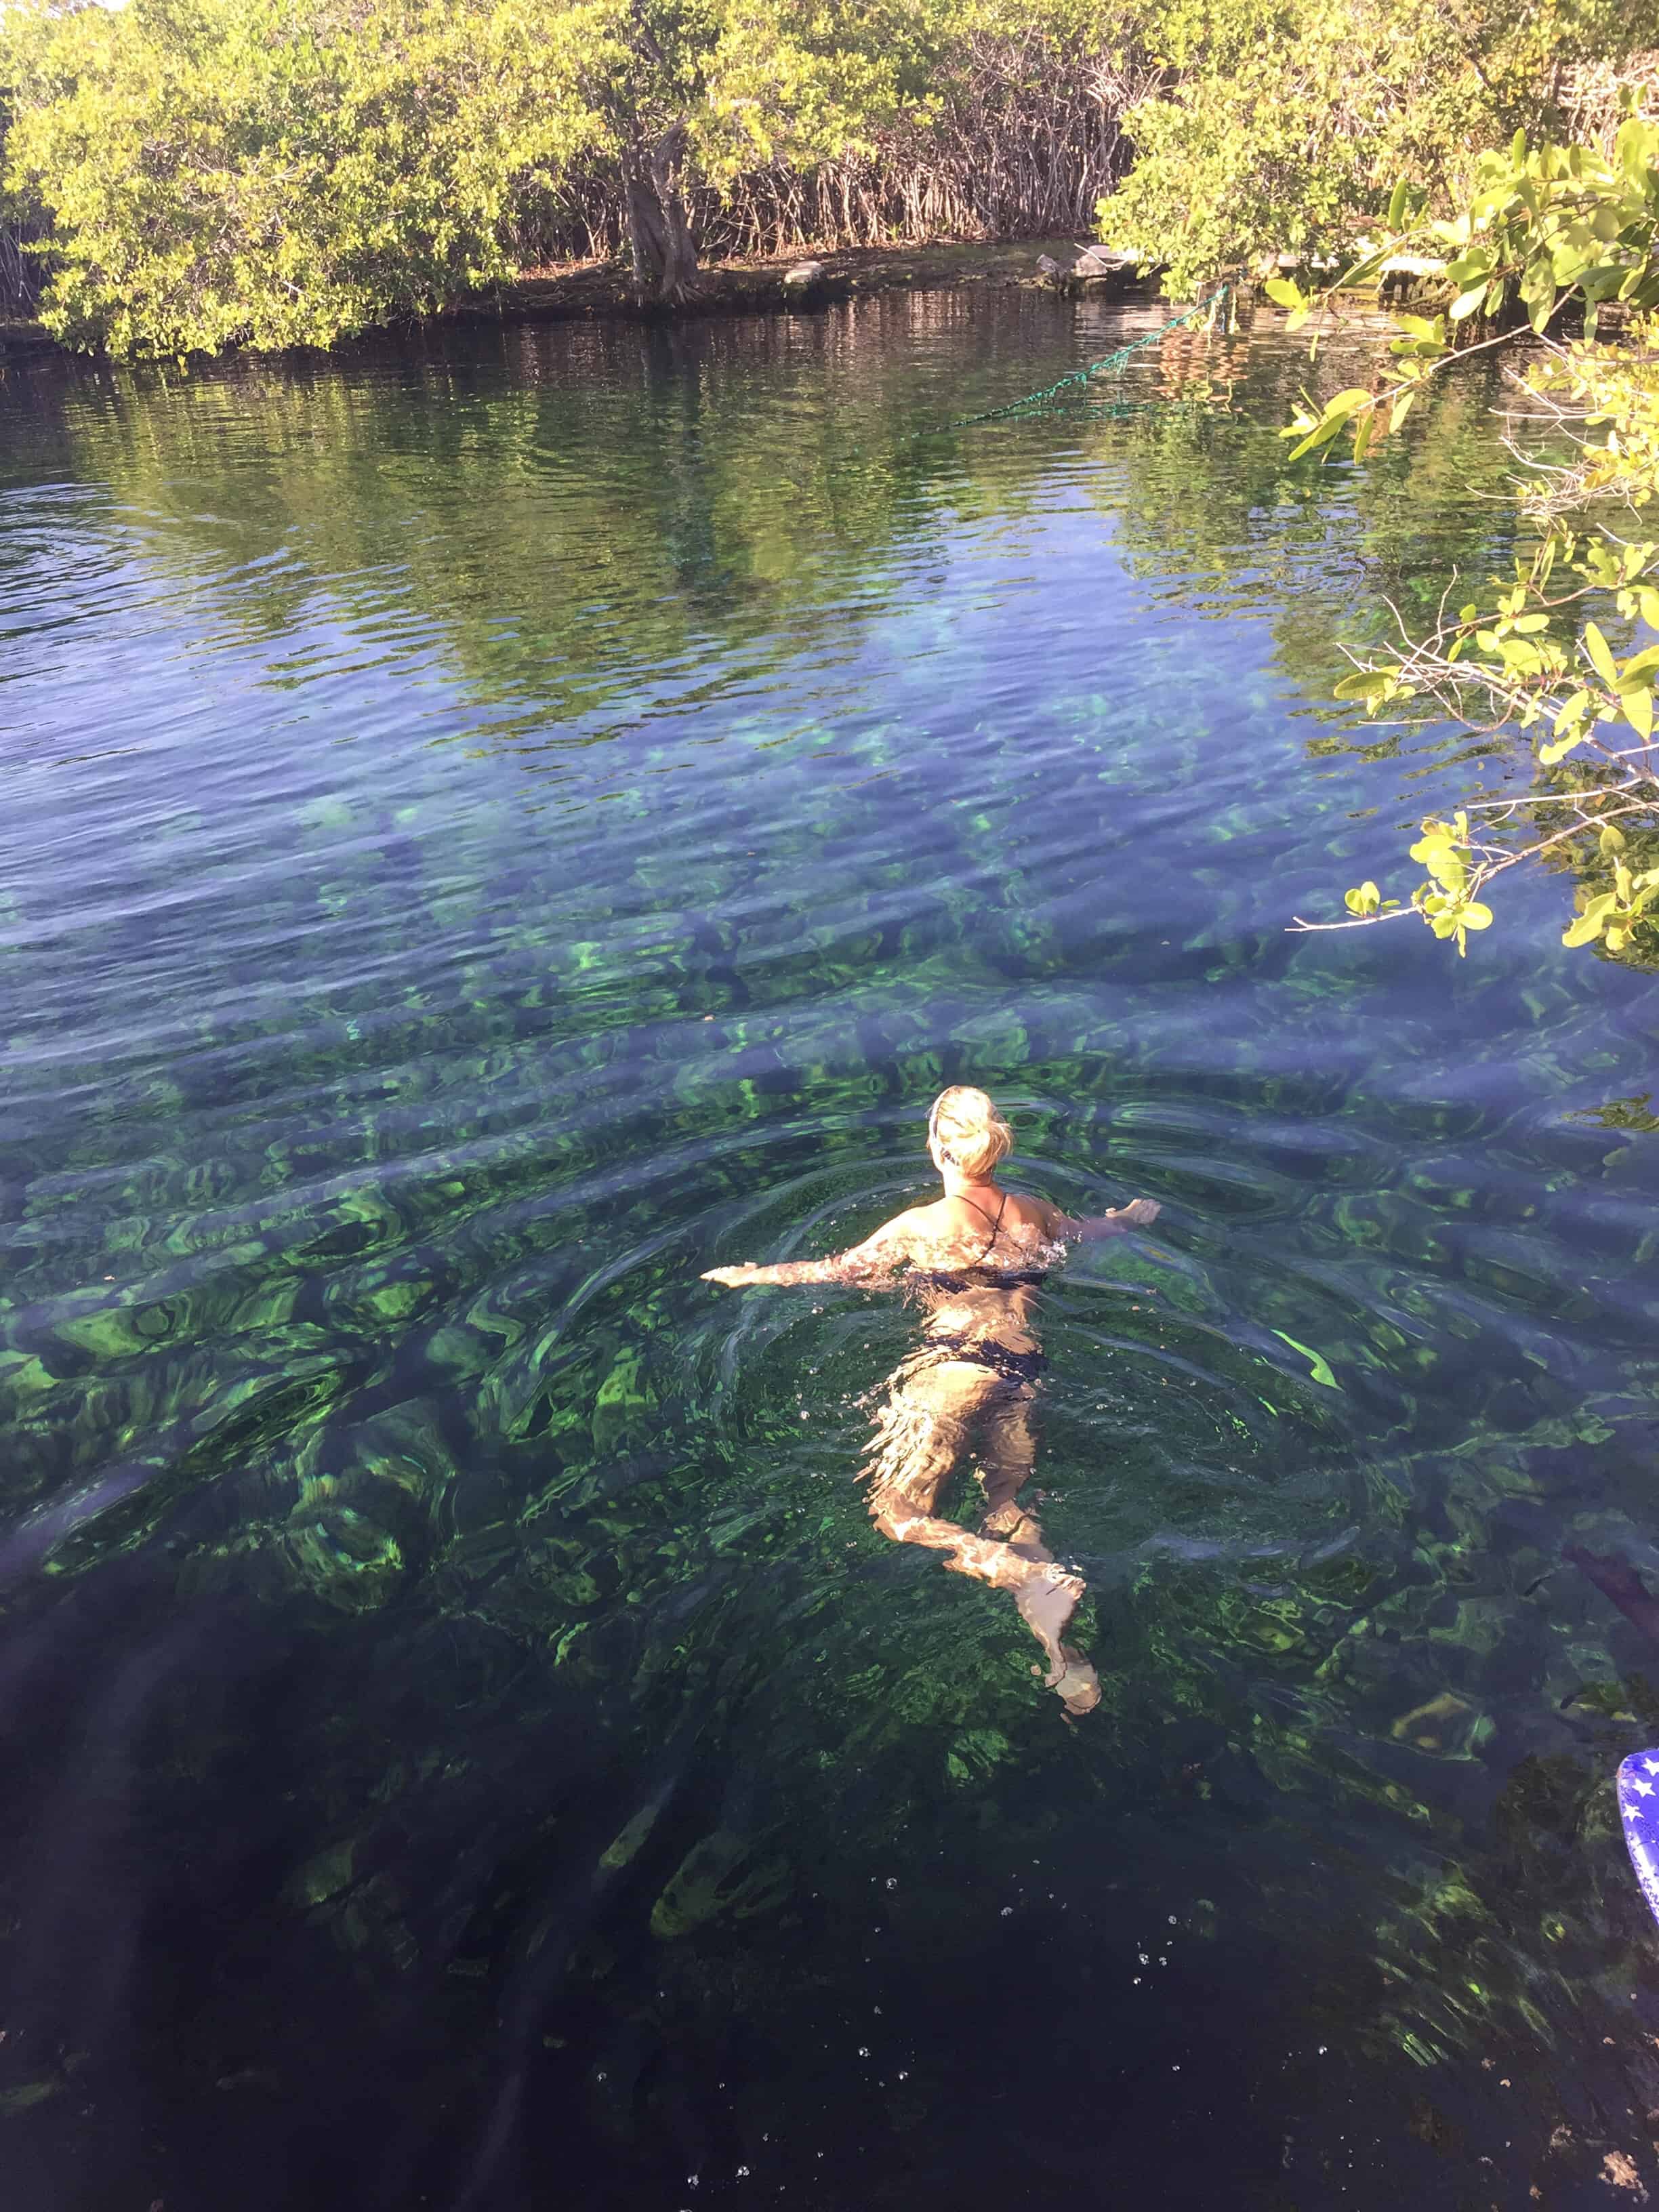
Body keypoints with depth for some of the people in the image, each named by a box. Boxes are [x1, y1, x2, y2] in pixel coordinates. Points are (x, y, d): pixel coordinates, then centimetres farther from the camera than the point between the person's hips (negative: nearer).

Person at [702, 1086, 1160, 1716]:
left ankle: (1039, 1580, -30)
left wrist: (752, 1274, 24)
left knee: (896, 1511, -8)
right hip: (1024, 1374, 7)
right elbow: (1094, 1229, 35)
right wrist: (1133, 1215, 60)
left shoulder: (925, 1225, -1)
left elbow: (838, 1269, 8)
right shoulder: (1035, 1214, 14)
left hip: (957, 1363, -6)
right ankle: (1067, 1661, -11)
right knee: (1010, 1518, 10)